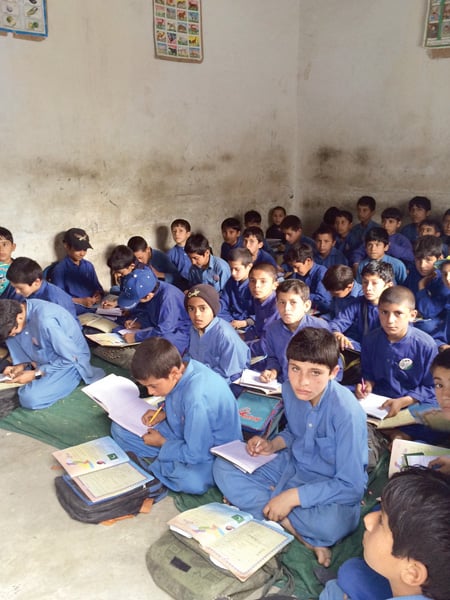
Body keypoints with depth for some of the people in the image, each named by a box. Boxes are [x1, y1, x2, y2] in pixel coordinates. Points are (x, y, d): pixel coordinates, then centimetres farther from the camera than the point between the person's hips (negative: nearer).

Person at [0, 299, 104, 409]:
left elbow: (70, 358, -26)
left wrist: (35, 374, -20)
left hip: (72, 362, -8)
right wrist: (23, 364, -6)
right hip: (50, 357, 8)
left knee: (29, 398, -25)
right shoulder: (21, 309, -9)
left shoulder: (45, 321, -34)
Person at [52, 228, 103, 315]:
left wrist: (98, 295, 0)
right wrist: (81, 301, -15)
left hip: (94, 309, 5)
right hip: (74, 312, -5)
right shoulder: (60, 268, -2)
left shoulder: (89, 266, 17)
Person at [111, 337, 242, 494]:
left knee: (193, 480, -40)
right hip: (184, 434, 7)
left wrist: (162, 443, -12)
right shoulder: (181, 368, -13)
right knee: (119, 428, 1)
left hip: (209, 451, -7)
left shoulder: (197, 398, -36)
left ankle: (154, 463, -11)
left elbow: (195, 454, -27)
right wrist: (164, 414, -7)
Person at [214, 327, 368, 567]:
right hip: (292, 465, 7)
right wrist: (272, 445, -9)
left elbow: (351, 486, -25)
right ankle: (294, 527, -15)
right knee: (223, 468, -9)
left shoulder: (346, 412, -29)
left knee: (334, 522, -39)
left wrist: (293, 496, -27)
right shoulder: (290, 389, -11)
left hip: (331, 486, -6)